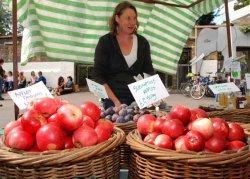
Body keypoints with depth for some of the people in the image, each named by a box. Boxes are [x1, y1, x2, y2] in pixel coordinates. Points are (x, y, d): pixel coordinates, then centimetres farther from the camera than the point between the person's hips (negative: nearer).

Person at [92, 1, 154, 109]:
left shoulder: (142, 42, 7)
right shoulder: (105, 42, -3)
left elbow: (149, 72, 9)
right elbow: (98, 76, -7)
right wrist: (116, 101, -17)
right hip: (113, 100, -3)